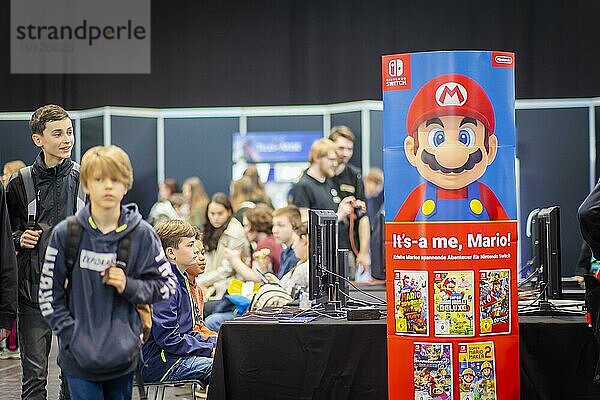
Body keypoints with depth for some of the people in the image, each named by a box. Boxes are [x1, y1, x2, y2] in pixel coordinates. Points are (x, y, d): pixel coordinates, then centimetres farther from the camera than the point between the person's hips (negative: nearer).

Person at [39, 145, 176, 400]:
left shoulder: (141, 234, -1)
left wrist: (128, 286, -12)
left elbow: (166, 285, 5)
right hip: (80, 356, -1)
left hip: (124, 354, 1)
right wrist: (71, 335, -7)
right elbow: (49, 292, 1)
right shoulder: (66, 233, -2)